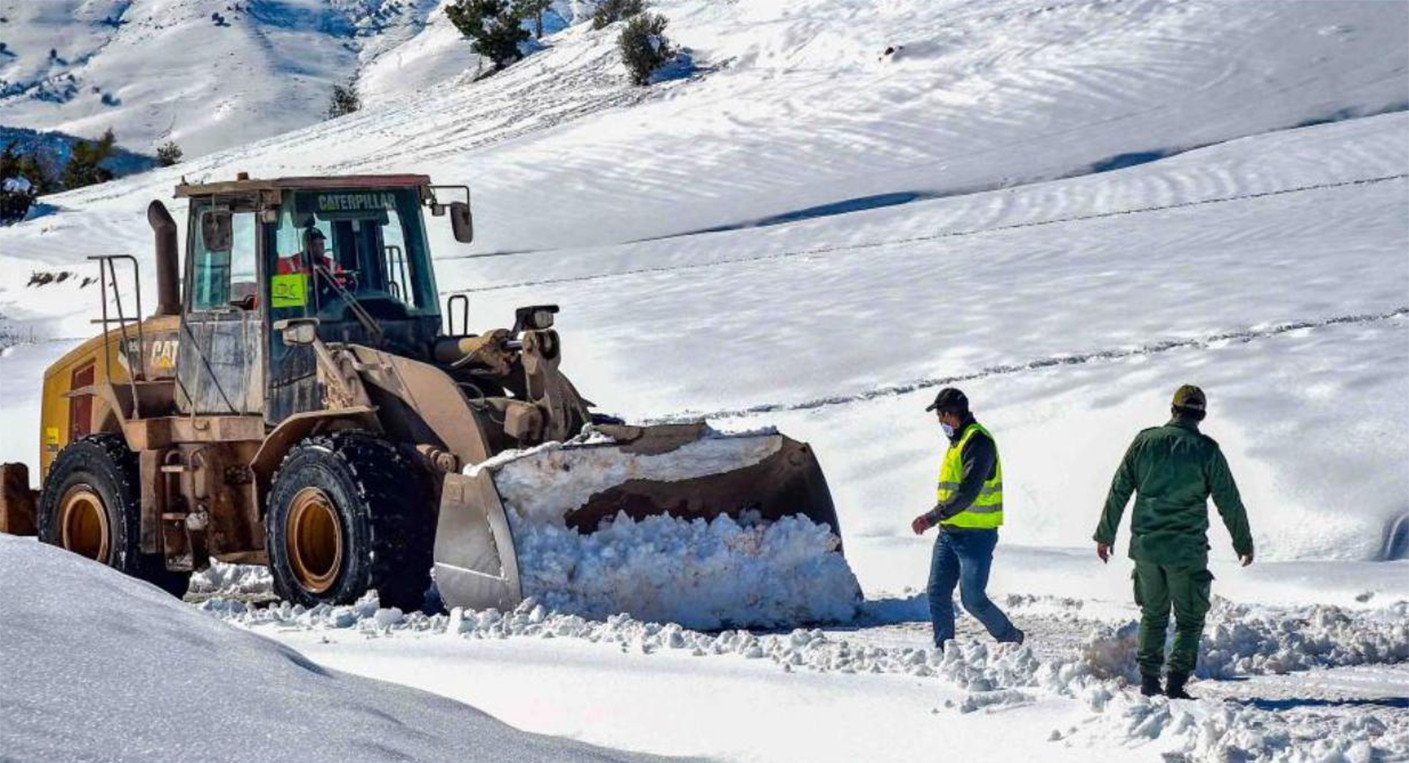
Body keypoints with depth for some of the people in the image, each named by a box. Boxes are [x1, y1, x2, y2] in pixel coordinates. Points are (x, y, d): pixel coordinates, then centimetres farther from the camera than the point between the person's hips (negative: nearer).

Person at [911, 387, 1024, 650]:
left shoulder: (978, 441, -14)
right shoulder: (957, 441, 16)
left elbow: (968, 492, -23)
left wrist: (932, 517, -22)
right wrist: (935, 518, 10)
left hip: (977, 535, -9)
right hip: (949, 533, 9)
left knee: (972, 598, -6)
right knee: (937, 593, 2)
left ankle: (1011, 638, 13)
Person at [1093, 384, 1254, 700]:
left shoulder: (1145, 441, 2)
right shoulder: (1206, 449, -6)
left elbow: (1118, 491, 6)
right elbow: (1229, 502, -1)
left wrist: (1105, 535, 16)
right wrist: (1244, 544, 12)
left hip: (1145, 545, 3)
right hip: (1187, 550, -3)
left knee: (1153, 615, 18)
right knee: (1189, 619, 8)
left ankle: (1148, 680, 15)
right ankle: (1176, 682, -4)